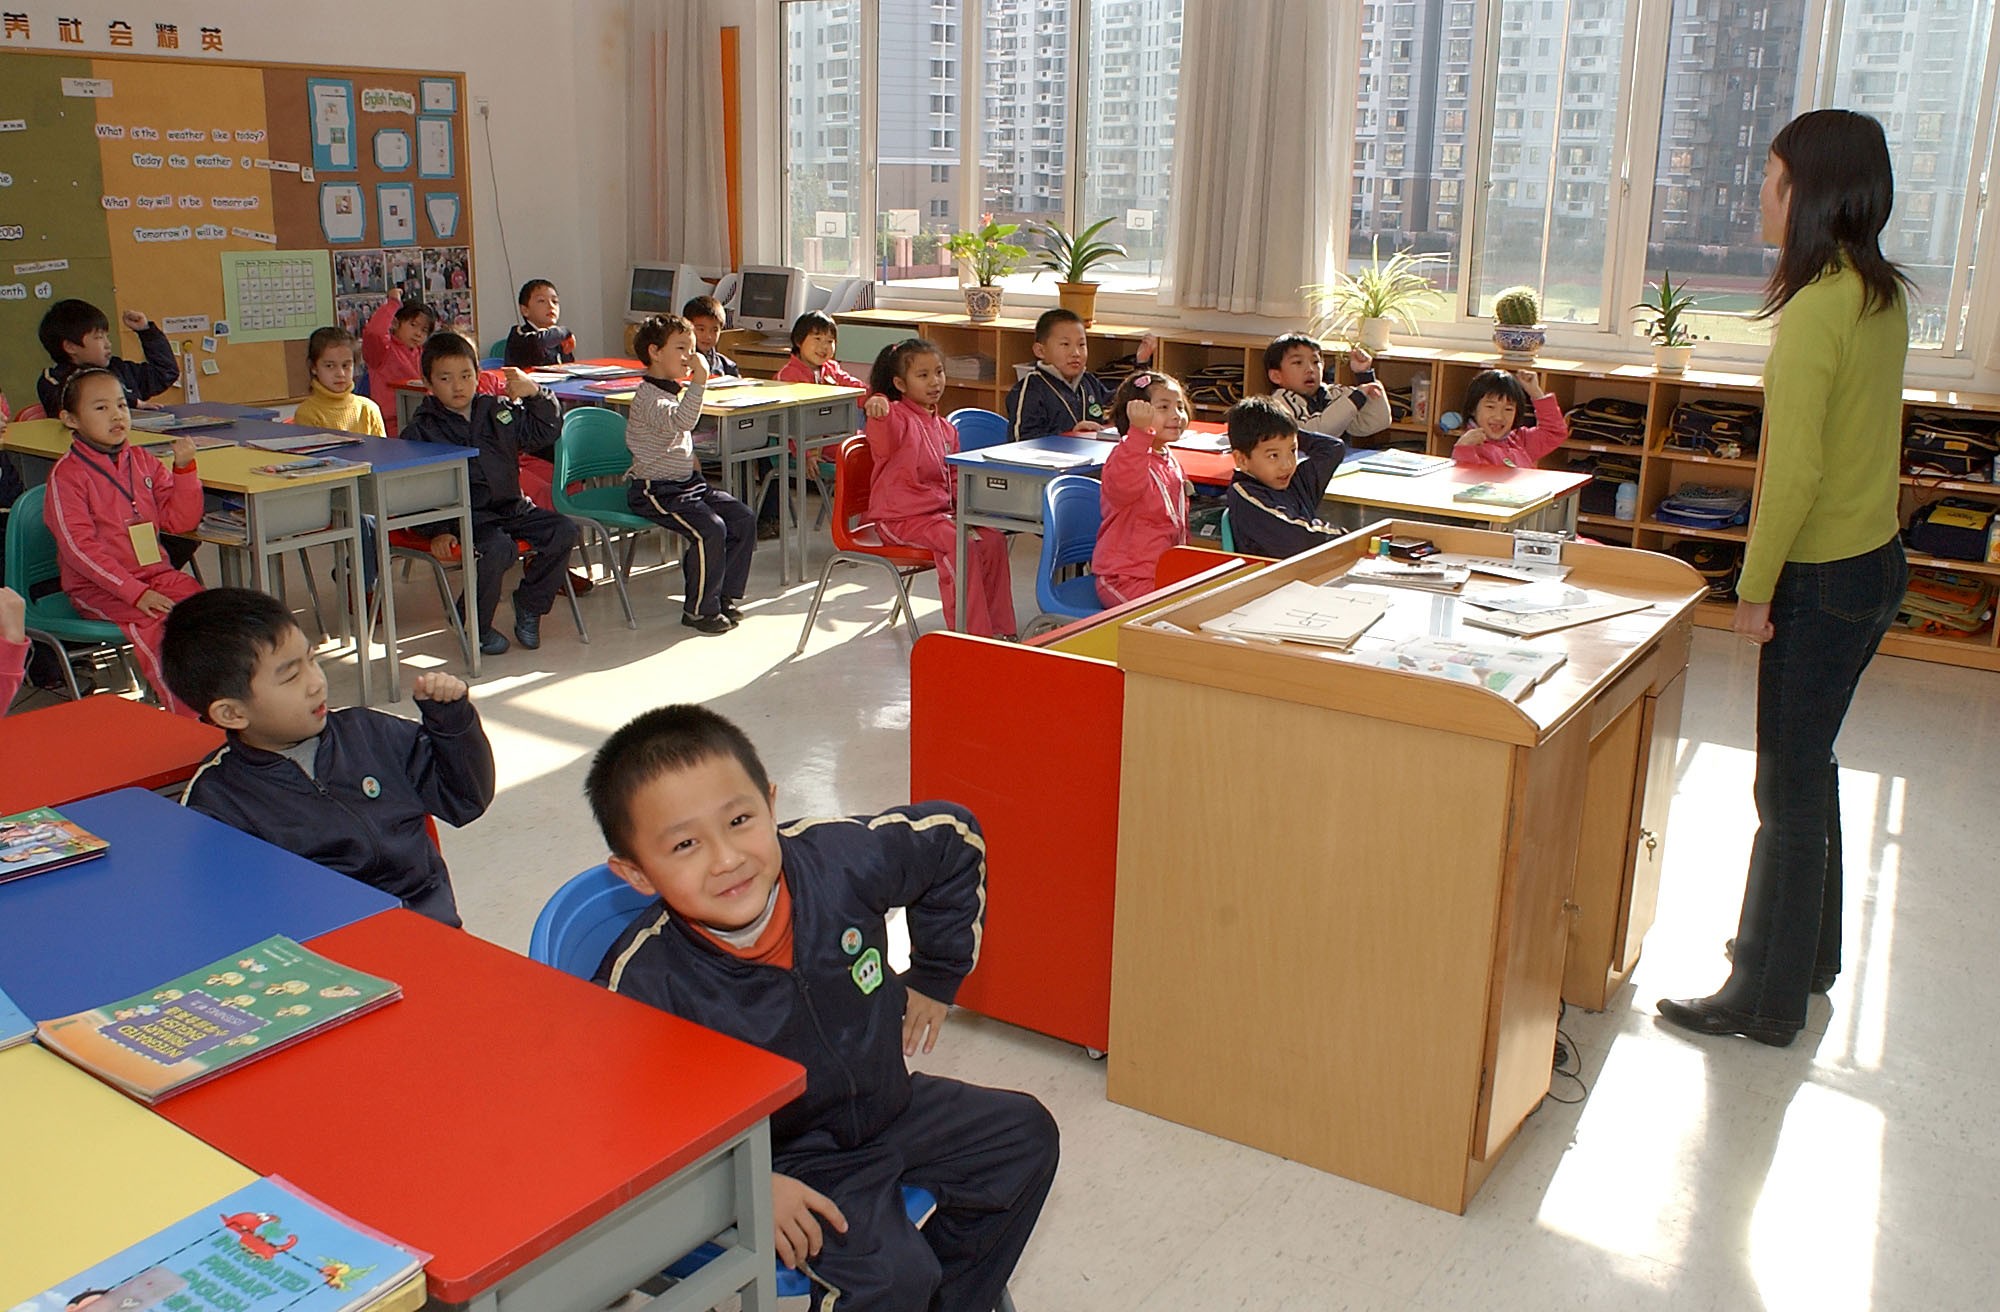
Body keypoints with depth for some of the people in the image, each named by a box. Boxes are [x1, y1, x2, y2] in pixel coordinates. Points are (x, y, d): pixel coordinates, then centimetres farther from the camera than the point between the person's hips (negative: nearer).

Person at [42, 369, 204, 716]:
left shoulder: (143, 461, 11)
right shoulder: (67, 474, -6)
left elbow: (181, 521, 8)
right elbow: (79, 547, -14)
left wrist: (183, 468, -7)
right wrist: (135, 592, -24)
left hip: (155, 573, 5)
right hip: (97, 587, -5)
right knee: (153, 626, -31)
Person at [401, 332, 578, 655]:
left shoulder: (498, 410, 12)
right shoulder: (422, 428, 0)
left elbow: (545, 435, 16)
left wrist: (535, 395, 0)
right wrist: (437, 531, -16)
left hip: (510, 507, 5)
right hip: (464, 516, -5)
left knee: (563, 532, -14)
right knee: (498, 548, -34)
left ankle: (529, 604, 5)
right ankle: (476, 627, -10)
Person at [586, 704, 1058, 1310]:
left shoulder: (841, 857, -22)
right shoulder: (644, 984, -30)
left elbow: (954, 837, -1)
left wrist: (935, 976, 7)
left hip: (885, 1104, 5)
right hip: (777, 1160, -5)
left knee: (1024, 1134, 10)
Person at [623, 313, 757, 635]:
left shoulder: (676, 391, 16)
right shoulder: (648, 397, -16)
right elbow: (680, 421, -36)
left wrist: (690, 459, 13)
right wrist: (698, 382, -38)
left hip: (688, 482, 10)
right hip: (655, 490, -10)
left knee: (744, 519, -2)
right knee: (710, 529, -26)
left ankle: (725, 596, 10)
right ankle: (700, 609, -10)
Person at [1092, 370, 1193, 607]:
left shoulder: (1171, 464, 14)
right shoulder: (1125, 456, -16)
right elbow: (1124, 486, -42)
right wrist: (1140, 431, -48)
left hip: (1165, 573, 9)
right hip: (1125, 581, -9)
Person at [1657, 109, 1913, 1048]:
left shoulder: (1817, 310, -20)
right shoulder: (1880, 296, 8)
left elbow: (1795, 471, -23)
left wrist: (1755, 587, -13)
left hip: (1824, 579, -9)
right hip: (1874, 560, 9)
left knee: (1788, 788, 0)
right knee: (1807, 765, 21)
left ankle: (1766, 1000, 11)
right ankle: (1808, 952, 36)